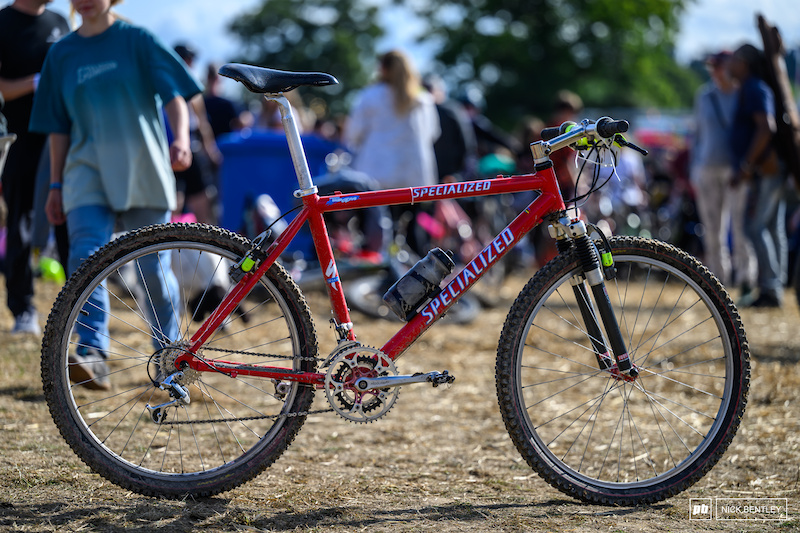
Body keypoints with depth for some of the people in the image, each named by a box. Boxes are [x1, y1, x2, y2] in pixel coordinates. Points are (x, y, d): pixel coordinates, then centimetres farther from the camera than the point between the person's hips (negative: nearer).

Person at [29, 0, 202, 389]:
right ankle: (92, 355, -23)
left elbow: (174, 94, -4)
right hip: (88, 170, 2)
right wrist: (56, 185, 14)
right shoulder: (62, 54, 12)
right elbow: (59, 127, 16)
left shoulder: (136, 40, 3)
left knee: (153, 266, 0)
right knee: (85, 256, -18)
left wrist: (180, 138, -23)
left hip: (143, 168, -2)